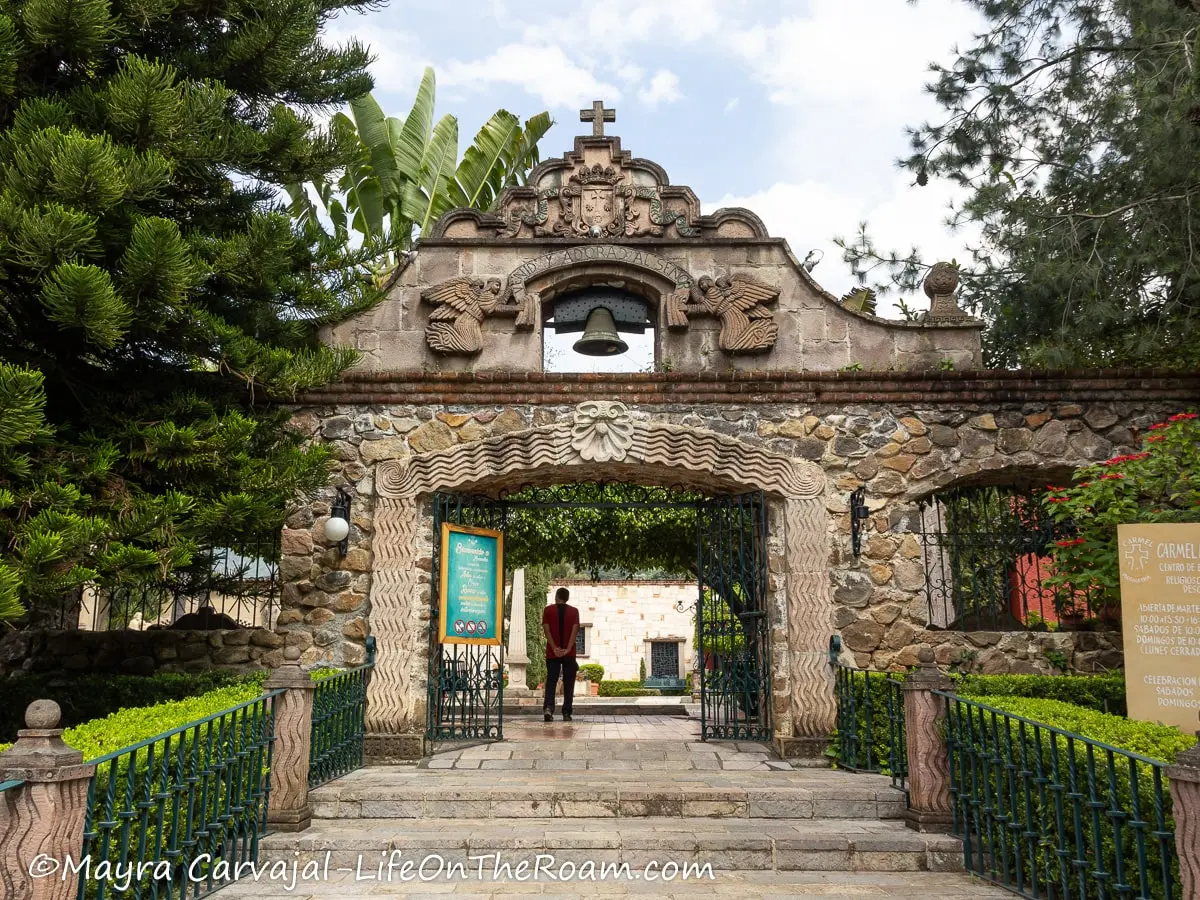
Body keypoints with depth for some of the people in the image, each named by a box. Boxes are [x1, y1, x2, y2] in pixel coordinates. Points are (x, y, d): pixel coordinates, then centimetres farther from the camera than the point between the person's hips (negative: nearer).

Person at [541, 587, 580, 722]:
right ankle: (566, 713, 3)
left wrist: (555, 648, -11)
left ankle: (548, 707, -17)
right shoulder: (574, 611, 4)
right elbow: (575, 630, -8)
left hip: (552, 653, 0)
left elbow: (546, 629, -6)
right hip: (569, 654, 0)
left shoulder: (548, 610, 4)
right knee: (568, 683, 6)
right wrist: (568, 649, -14)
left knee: (551, 681, 3)